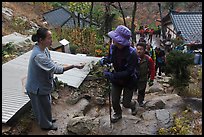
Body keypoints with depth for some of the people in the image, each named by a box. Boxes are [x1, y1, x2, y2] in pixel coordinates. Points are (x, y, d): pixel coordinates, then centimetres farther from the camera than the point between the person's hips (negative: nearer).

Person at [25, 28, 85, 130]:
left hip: (42, 84, 8)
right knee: (43, 106, 16)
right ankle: (46, 125, 42)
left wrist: (60, 66, -4)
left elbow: (50, 64, 9)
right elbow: (55, 69, -35)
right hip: (37, 87, -8)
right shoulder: (38, 55, -36)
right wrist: (74, 66, -32)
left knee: (45, 104, 29)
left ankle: (46, 119, 54)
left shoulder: (44, 48, -6)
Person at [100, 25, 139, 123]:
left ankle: (133, 104, 46)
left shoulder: (131, 53, -31)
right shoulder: (113, 47, -14)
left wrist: (112, 75, -38)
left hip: (129, 81, -4)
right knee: (115, 101, 12)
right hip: (116, 79, 5)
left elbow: (128, 72, -33)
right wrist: (105, 60, -15)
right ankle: (117, 114, 44)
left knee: (126, 103, 8)